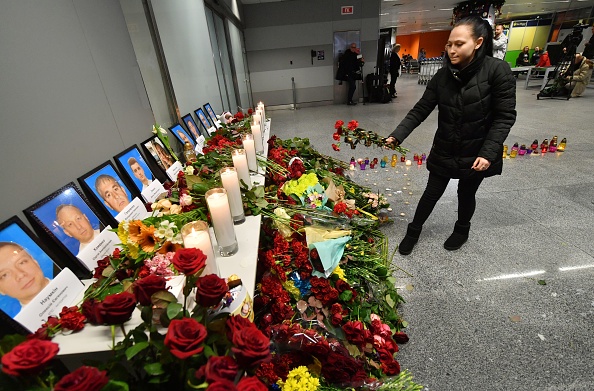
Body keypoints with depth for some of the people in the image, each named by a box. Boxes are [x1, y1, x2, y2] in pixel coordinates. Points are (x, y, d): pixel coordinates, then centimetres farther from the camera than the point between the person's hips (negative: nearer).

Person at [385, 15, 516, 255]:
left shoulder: (498, 70, -14)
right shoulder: (442, 76, -3)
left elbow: (505, 116, -14)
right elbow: (420, 110, -6)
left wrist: (488, 153, -22)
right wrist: (397, 135, -19)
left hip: (477, 153, -2)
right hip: (444, 151, 2)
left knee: (466, 194, 16)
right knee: (432, 193, 10)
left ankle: (462, 231, 44)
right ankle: (413, 231, 29)